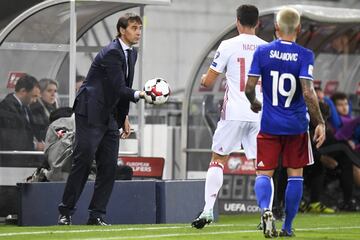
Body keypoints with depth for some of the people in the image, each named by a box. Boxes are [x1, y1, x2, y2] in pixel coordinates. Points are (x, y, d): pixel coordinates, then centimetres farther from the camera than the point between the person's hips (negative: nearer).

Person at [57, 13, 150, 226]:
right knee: (83, 161, -11)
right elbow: (118, 88, -23)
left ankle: (97, 215, 4)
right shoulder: (111, 53, -16)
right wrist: (139, 95, -37)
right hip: (91, 113, -9)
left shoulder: (131, 54, 12)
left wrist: (124, 117, 18)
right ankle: (66, 213, -4)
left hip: (110, 116, 9)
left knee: (109, 166, 1)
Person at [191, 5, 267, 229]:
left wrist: (203, 79, 24)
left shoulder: (228, 46, -3)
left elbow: (208, 82, 1)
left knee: (218, 159, 7)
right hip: (261, 114, 2)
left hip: (234, 113, -2)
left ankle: (208, 209, -4)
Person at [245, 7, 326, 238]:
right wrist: (320, 123, -12)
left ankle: (266, 210, -25)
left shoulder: (262, 52, -4)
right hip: (296, 125, -1)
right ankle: (287, 227, 14)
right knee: (295, 174, 12)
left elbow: (249, 88, -4)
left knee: (264, 173, 5)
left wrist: (254, 103, 19)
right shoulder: (305, 56, -10)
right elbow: (308, 93, -19)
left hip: (269, 124, 1)